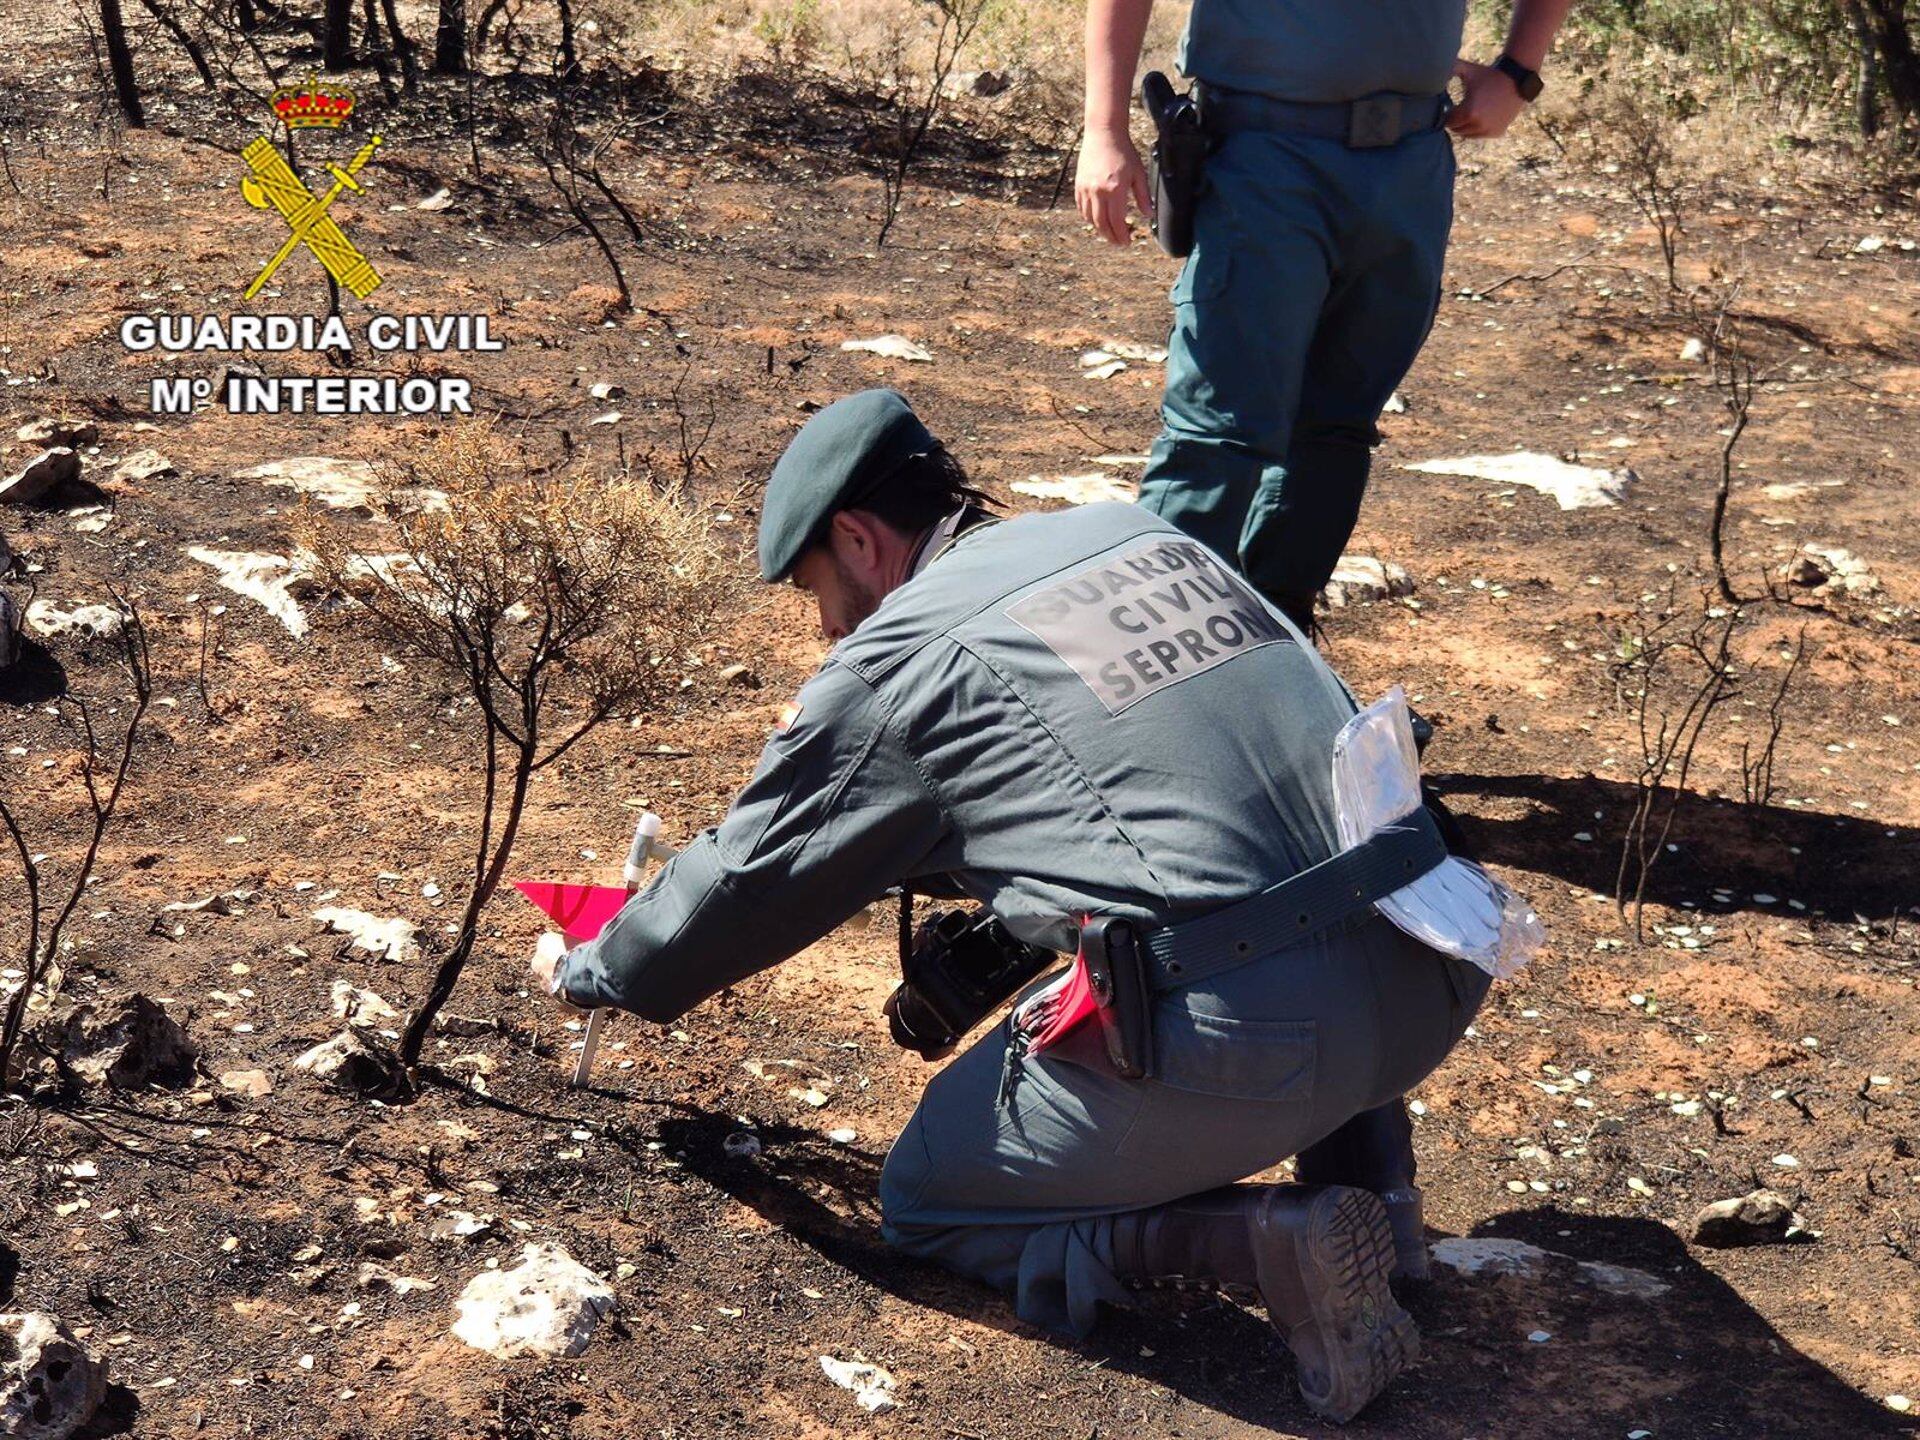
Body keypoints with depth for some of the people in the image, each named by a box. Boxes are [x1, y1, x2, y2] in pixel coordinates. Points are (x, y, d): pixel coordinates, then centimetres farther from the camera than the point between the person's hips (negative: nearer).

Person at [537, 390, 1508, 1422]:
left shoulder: (894, 663, 3)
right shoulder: (1142, 537, 21)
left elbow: (752, 878, 14)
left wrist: (591, 974, 33)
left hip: (1239, 1033, -6)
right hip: (1425, 987, 7)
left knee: (927, 1207, 17)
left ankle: (1258, 1241, -4)